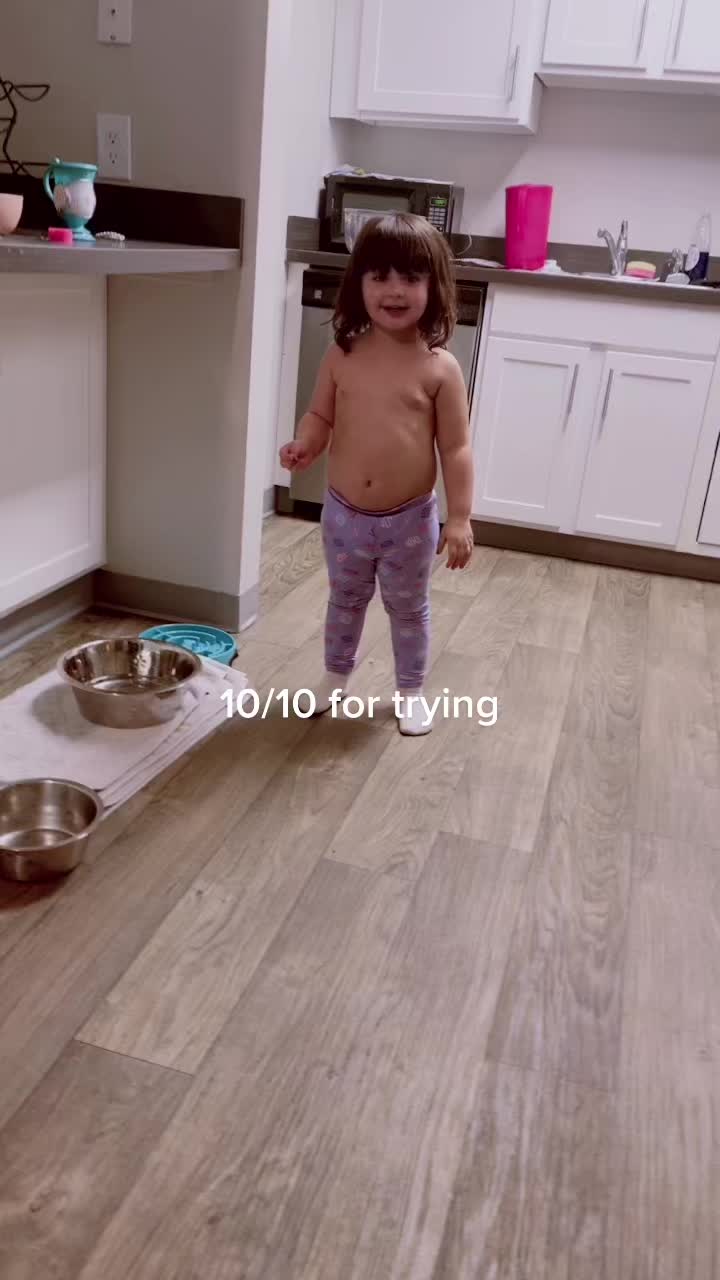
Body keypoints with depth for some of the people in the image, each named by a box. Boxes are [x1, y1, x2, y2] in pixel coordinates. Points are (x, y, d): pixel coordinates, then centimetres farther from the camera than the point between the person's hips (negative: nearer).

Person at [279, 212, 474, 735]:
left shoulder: (440, 368, -13)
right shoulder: (342, 355, -6)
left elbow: (456, 447, -11)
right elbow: (321, 415, 5)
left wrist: (459, 517, -15)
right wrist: (304, 445, -18)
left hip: (410, 520, -2)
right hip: (343, 513, 3)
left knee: (409, 609, 16)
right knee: (345, 600, 23)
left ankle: (411, 692, 36)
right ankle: (336, 676, 45)